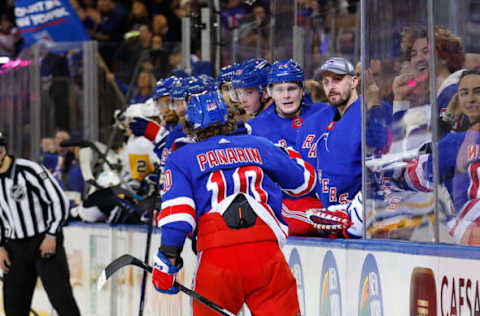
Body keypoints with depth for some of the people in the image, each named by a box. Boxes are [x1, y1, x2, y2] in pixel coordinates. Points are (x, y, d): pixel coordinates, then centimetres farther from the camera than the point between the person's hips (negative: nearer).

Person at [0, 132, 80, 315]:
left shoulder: (29, 170, -14)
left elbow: (59, 201, -12)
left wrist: (52, 235, -15)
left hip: (44, 243, -6)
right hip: (15, 248, 6)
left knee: (62, 298, -11)